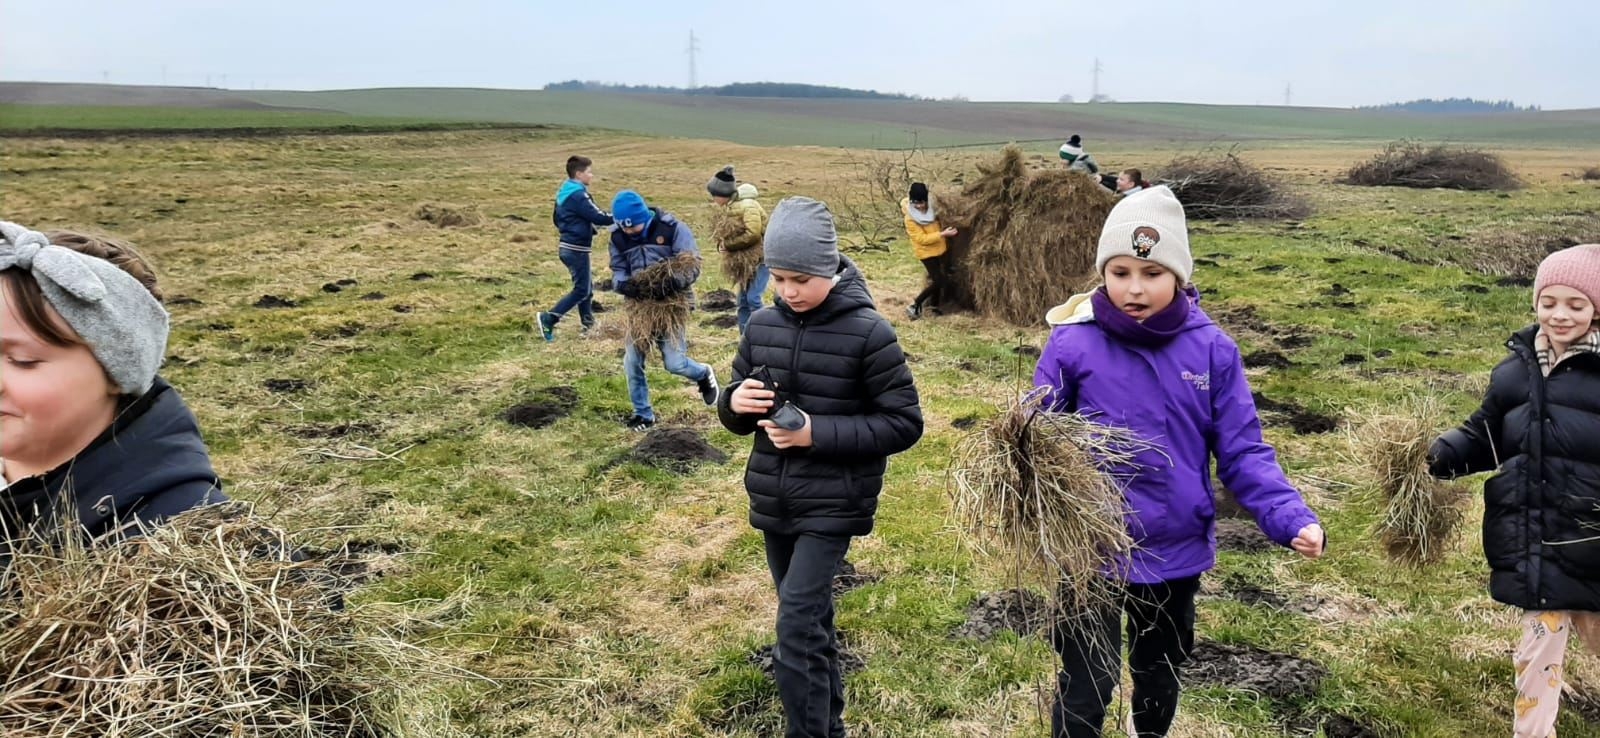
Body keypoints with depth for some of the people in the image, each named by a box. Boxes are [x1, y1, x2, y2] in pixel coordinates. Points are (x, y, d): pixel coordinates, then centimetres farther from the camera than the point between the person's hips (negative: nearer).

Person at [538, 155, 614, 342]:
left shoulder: (564, 193, 12)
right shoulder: (578, 195, -18)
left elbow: (557, 219, 20)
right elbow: (598, 217, -20)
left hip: (568, 247, 10)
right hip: (576, 249, -10)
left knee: (586, 287, 16)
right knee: (581, 290, -4)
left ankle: (588, 325, 21)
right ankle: (548, 319, -7)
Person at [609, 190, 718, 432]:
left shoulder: (673, 229, -15)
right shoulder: (618, 236, -2)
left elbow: (692, 266, -15)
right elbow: (617, 271, 5)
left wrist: (671, 283, -34)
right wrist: (624, 285, -20)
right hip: (639, 305, 4)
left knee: (675, 363, -7)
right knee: (632, 363, 4)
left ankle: (704, 374, 28)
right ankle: (643, 414, 21)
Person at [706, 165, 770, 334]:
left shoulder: (747, 205, -19)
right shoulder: (731, 207, 10)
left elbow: (753, 234, -26)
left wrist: (728, 244, -17)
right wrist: (722, 243, -5)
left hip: (760, 258, -9)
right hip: (744, 261, 9)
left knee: (753, 299, -15)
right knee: (743, 302, 9)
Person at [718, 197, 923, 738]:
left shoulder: (868, 333, -14)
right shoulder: (762, 324, 1)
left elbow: (904, 423, -12)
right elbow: (736, 417, 10)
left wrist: (818, 433, -21)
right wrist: (736, 403, -15)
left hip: (832, 504, -5)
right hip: (772, 501, 6)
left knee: (796, 631, -12)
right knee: (811, 622, 19)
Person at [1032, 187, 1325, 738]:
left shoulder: (1212, 348, -8)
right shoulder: (1072, 343, -13)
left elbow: (1243, 451, -5)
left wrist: (1292, 518, -19)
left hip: (1176, 552, 3)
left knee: (1159, 678, 24)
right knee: (1087, 684, 9)